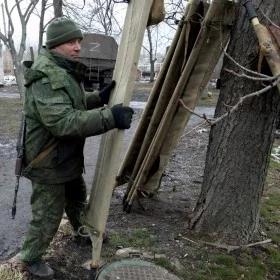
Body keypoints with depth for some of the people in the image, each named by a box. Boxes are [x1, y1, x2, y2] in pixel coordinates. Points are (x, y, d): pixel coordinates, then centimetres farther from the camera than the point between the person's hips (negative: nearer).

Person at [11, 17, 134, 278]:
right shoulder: (45, 75, -26)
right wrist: (109, 117, -39)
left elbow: (76, 104, 20)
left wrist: (100, 97, 2)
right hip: (48, 163, -10)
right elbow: (63, 121, -37)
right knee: (47, 216, 6)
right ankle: (30, 257, 29)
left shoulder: (65, 71, 9)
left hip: (68, 157, 10)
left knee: (77, 199, 29)